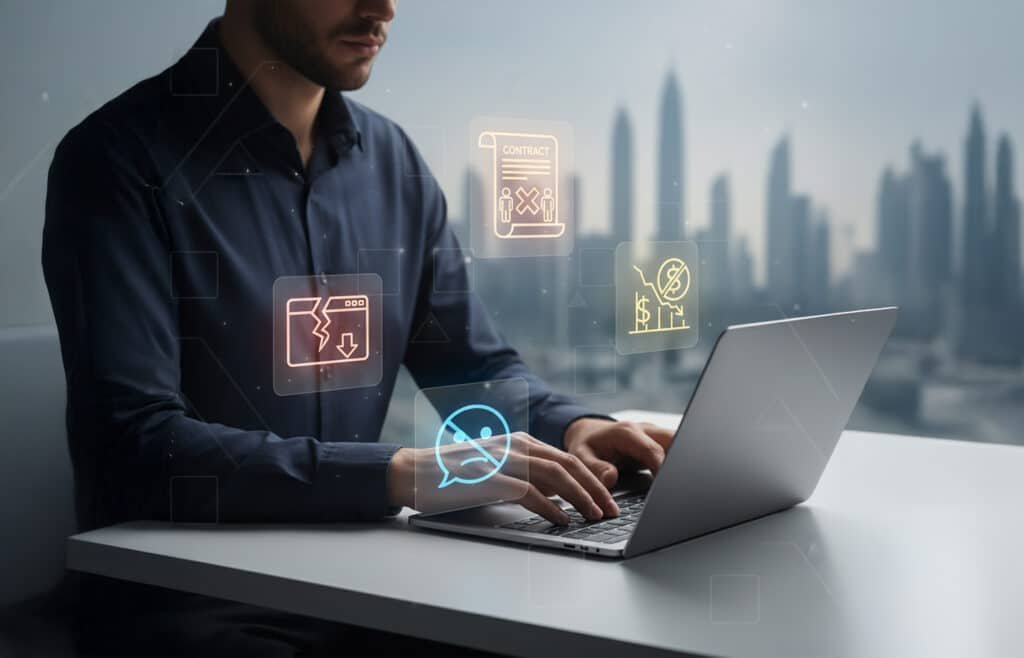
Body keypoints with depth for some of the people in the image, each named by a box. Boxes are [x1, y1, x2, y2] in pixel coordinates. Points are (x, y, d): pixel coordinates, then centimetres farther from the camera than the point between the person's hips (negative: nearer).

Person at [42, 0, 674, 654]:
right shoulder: (122, 158, -11)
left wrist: (573, 428, -7)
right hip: (187, 605, -5)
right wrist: (397, 473, -29)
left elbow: (478, 367, 15)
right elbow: (140, 444, -20)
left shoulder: (394, 162, 7)